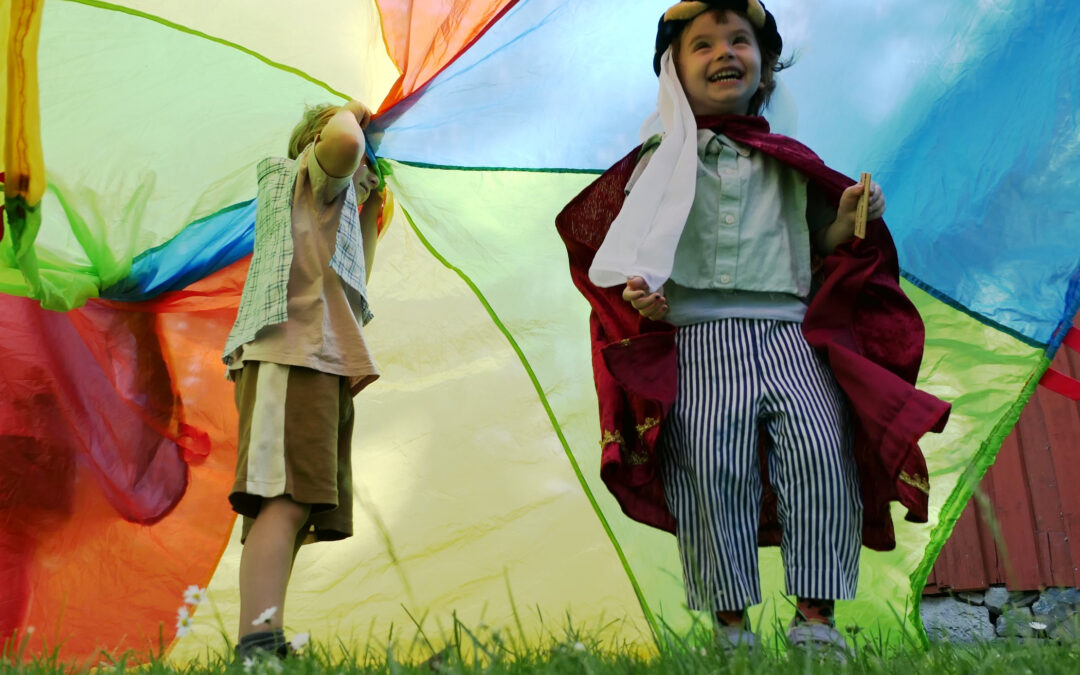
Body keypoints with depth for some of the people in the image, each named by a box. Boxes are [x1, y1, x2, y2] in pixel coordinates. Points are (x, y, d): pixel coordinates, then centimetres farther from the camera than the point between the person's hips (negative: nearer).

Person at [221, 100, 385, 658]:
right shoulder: (311, 172, 11)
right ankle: (258, 647, -37)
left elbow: (354, 278, 38)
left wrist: (372, 205, 39)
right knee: (285, 500, -26)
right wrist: (349, 113, 10)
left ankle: (259, 648, -3)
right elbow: (343, 140, -14)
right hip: (294, 347, -10)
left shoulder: (332, 201, 38)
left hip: (320, 358, 10)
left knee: (293, 509, 1)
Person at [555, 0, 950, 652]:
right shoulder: (658, 165, 14)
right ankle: (731, 626, -6)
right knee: (709, 460, -19)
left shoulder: (790, 164, 20)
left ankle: (815, 618, -10)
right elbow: (625, 254, 13)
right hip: (695, 339, -1)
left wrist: (849, 220, 3)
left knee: (820, 447, -19)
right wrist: (638, 294, -8)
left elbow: (821, 250, 24)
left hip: (791, 333, 2)